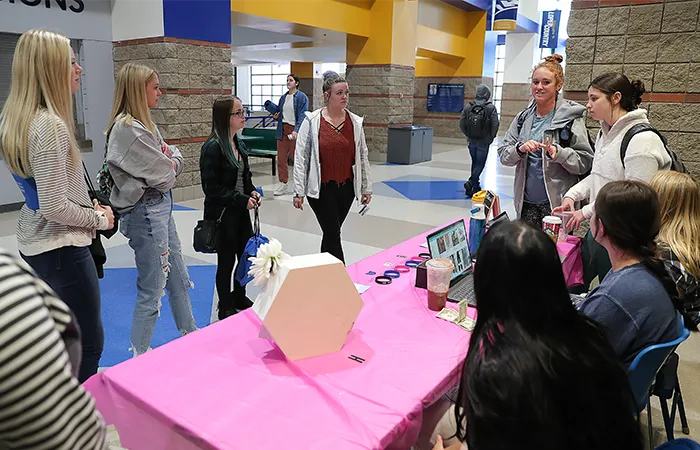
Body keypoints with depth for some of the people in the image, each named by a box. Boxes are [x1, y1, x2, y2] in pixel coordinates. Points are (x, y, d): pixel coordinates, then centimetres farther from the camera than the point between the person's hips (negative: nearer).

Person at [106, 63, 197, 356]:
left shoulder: (144, 124, 11)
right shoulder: (128, 129, -19)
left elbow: (176, 157, 13)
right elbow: (163, 176, -19)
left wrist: (170, 159, -8)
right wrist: (169, 165, 2)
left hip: (160, 206, 10)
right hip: (145, 212, -10)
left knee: (178, 278, 20)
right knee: (152, 290, 2)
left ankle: (190, 335, 38)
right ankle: (140, 356, 20)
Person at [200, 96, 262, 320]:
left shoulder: (239, 144, 8)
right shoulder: (213, 147, -17)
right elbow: (212, 188, -19)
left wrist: (252, 192, -1)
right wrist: (242, 199, -21)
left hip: (241, 212, 7)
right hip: (222, 215, -7)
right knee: (226, 261, 6)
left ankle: (239, 298, 36)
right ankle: (225, 308, 25)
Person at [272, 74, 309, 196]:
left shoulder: (302, 97, -5)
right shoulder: (283, 97, 14)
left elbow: (303, 116, -13)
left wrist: (296, 130, -25)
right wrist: (276, 116, 2)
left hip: (295, 130, -6)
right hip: (283, 129, 6)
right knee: (281, 158, 5)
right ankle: (283, 184, 14)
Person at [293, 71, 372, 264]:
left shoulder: (355, 122, 4)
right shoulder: (312, 121, -6)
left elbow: (362, 156, 10)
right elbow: (301, 157, -6)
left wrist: (366, 187, 10)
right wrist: (299, 192, -8)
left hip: (346, 188, 4)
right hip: (321, 189, -4)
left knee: (331, 233, 15)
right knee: (333, 234, -4)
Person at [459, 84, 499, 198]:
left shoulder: (468, 107, 0)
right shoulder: (491, 108, -9)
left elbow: (462, 124, 0)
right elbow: (495, 125, -12)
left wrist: (468, 135, 12)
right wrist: (491, 137, 2)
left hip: (472, 141, 4)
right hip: (484, 142, -4)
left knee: (475, 163, 17)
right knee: (480, 164, 3)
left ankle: (475, 186, 24)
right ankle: (471, 183, -14)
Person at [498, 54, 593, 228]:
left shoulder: (572, 118, -6)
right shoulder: (523, 118, 7)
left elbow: (585, 162, -8)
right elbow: (503, 155, 4)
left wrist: (558, 152, -24)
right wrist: (520, 149, -16)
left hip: (557, 202, -4)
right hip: (526, 201, 4)